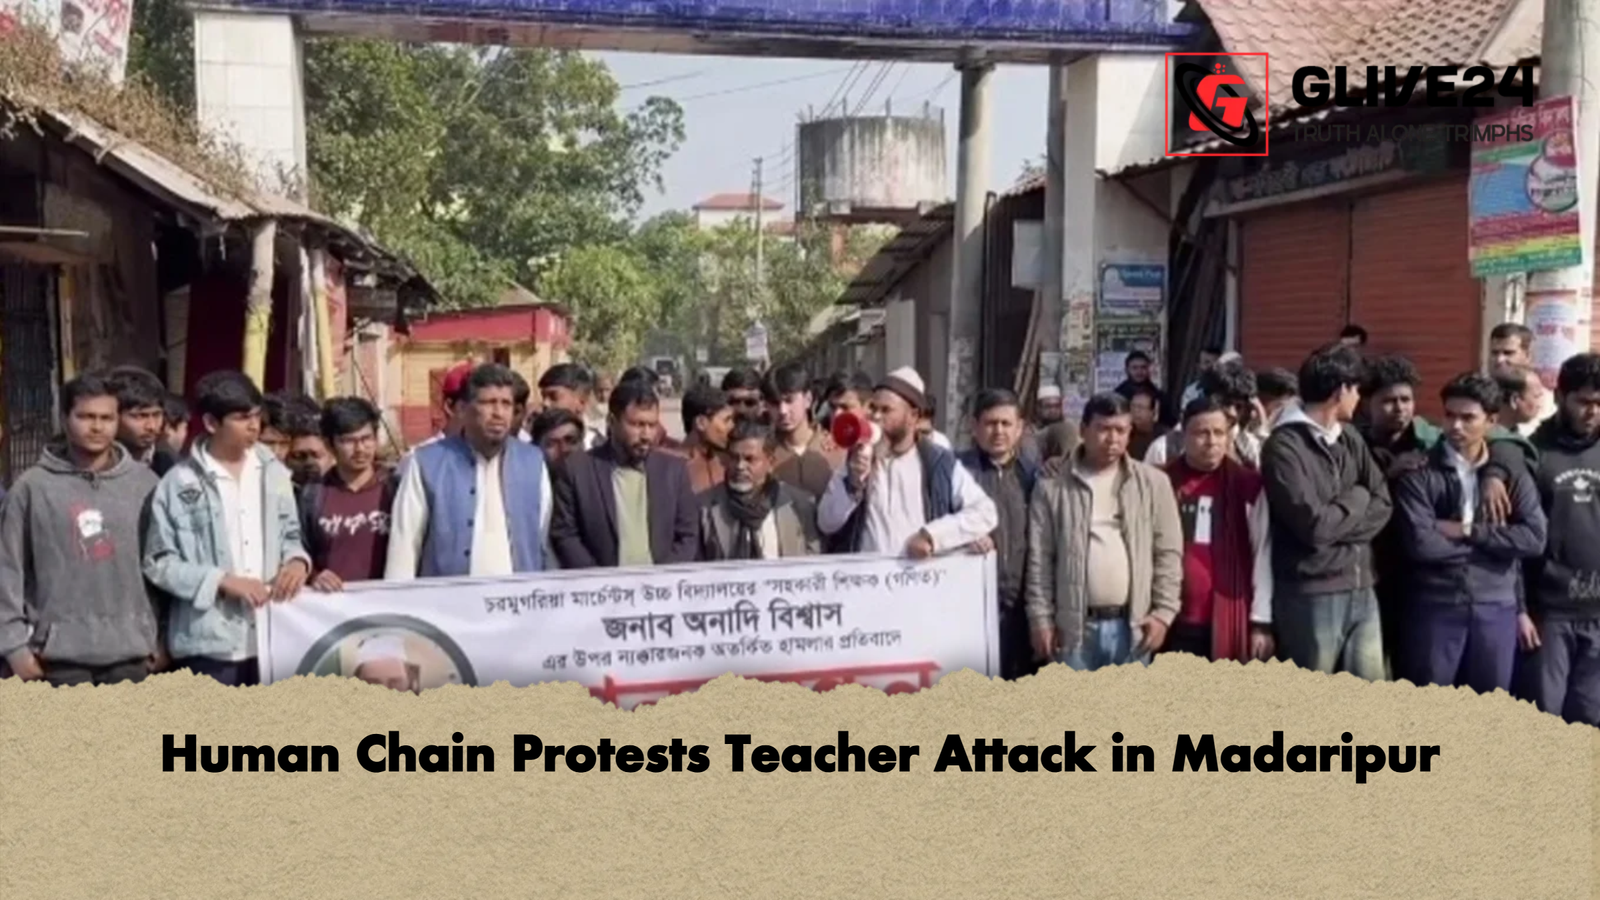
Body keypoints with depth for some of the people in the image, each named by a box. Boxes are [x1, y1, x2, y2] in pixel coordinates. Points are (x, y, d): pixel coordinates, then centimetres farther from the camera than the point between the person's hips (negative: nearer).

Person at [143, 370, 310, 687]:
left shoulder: (273, 473, 7)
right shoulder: (179, 484, -5)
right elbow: (159, 562, -5)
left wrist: (296, 560, -6)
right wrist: (222, 580, -16)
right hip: (210, 639, -4)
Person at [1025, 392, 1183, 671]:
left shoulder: (1153, 483, 5)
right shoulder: (1053, 489, 2)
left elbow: (1168, 553, 4)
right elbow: (1040, 560, 1)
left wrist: (1163, 611, -4)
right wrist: (1041, 618, -4)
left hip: (1131, 625, 1)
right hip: (1074, 626, -1)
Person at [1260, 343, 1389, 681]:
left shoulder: (1350, 439, 10)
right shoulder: (1284, 446, -13)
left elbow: (1382, 505, 5)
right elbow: (1313, 523, -20)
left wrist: (1338, 517, -11)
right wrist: (1356, 500, -4)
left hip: (1361, 590, 7)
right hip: (1311, 595, -7)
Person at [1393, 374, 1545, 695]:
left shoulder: (1513, 474, 6)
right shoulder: (1418, 475, -5)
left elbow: (1534, 539, -6)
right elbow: (1420, 544, -16)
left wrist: (1468, 531, -12)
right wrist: (1492, 542, -8)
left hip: (1497, 609, 3)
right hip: (1435, 608, -3)